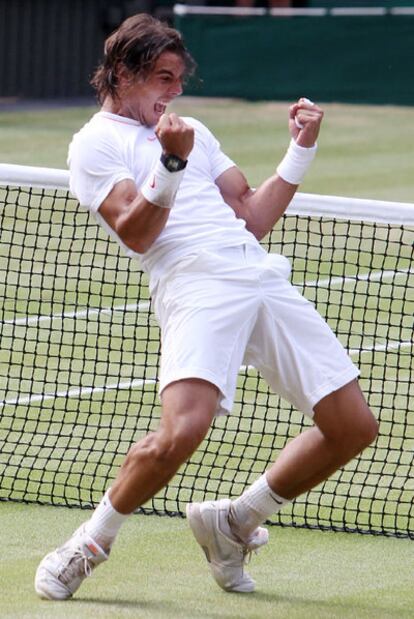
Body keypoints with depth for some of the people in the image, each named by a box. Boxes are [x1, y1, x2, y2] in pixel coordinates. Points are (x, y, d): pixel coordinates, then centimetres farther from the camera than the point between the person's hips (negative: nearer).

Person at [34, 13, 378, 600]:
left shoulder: (192, 131, 28)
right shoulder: (95, 143, 8)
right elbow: (136, 234, -6)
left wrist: (300, 150, 17)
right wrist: (171, 164, -19)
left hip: (264, 277, 7)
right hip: (195, 287, -7)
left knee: (354, 426, 3)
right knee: (182, 431, -29)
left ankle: (233, 522, 19)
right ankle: (88, 546, -5)